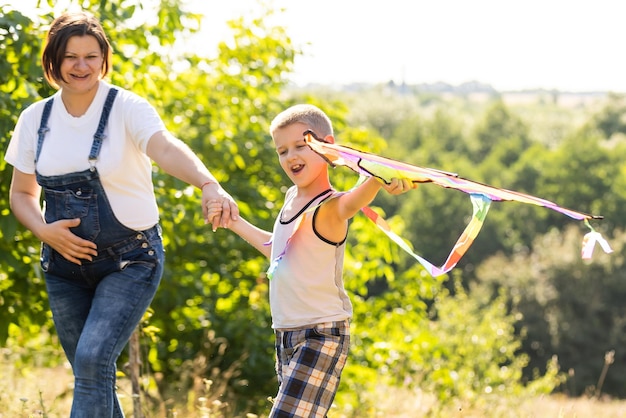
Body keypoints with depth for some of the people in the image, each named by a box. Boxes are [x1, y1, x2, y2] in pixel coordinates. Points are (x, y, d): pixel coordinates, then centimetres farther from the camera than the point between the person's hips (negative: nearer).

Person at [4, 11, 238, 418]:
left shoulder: (127, 109, -12)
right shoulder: (35, 119, 2)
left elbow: (166, 148, -32)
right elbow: (22, 193, 11)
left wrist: (210, 184, -51)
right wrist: (44, 231, -10)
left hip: (130, 261, -5)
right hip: (65, 266, 5)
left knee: (93, 358, -21)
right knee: (90, 371, 10)